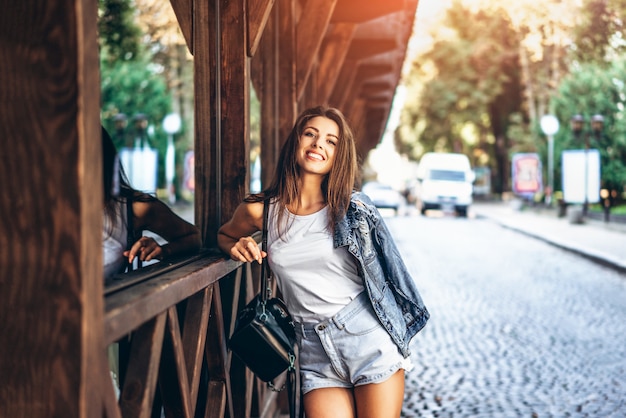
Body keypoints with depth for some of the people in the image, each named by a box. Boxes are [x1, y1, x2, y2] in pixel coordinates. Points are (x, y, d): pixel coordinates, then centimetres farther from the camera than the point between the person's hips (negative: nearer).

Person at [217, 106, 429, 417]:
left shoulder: (353, 208, -2)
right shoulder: (260, 210, 1)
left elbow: (383, 272, 9)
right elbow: (225, 236, 22)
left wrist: (399, 335, 11)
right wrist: (237, 248, 0)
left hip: (369, 335, -1)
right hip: (315, 351, 1)